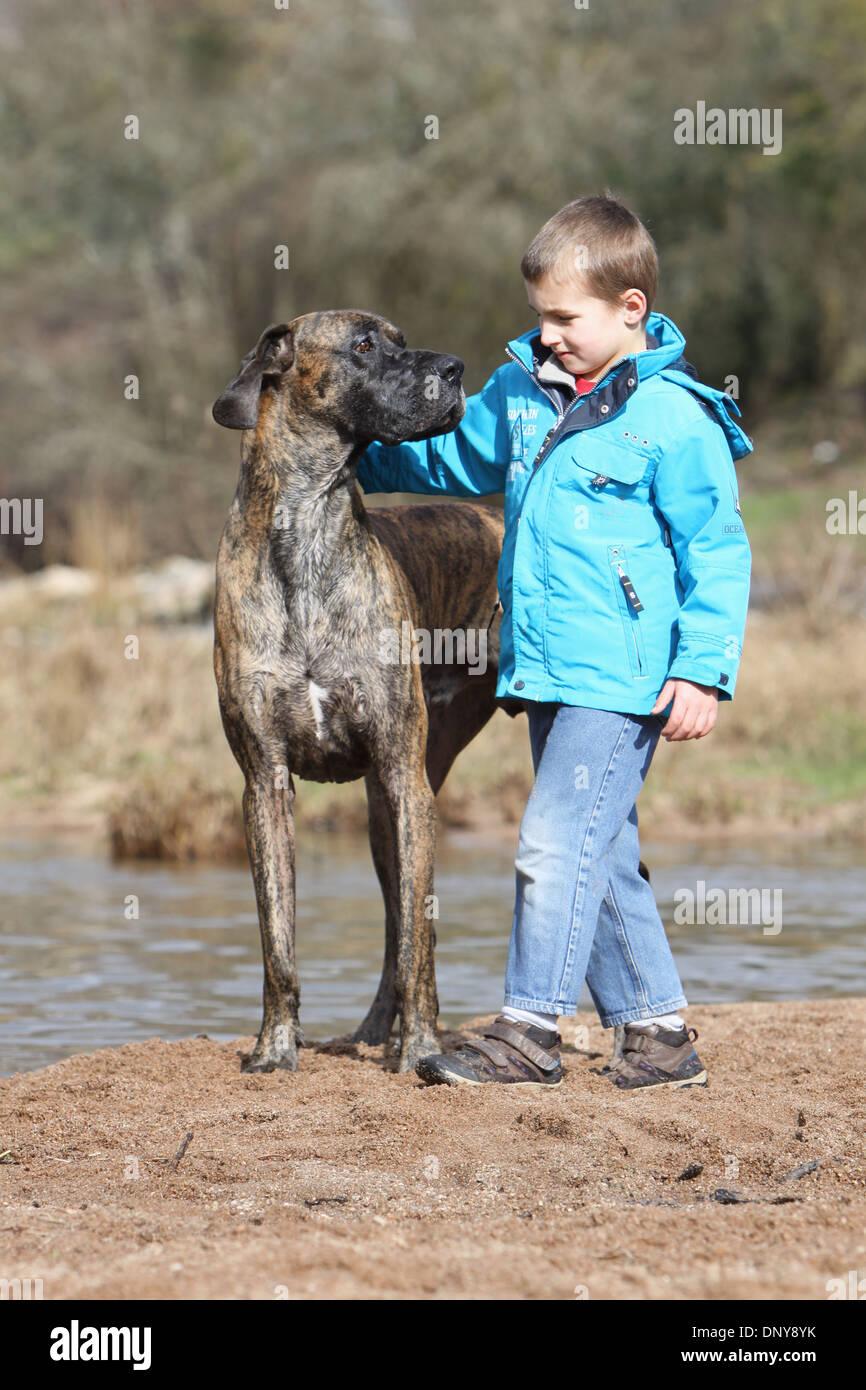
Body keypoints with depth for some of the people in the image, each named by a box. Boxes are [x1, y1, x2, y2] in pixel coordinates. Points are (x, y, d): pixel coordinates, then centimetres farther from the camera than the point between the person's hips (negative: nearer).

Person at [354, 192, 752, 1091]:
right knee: (600, 856, 10)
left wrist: (704, 669, -14)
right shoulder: (522, 392, 10)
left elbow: (717, 551, -9)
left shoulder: (674, 419, -11)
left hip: (622, 674, -8)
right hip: (546, 670, 8)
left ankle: (528, 1032, -4)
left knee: (556, 842, -10)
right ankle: (659, 1030, 17)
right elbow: (453, 458, 29)